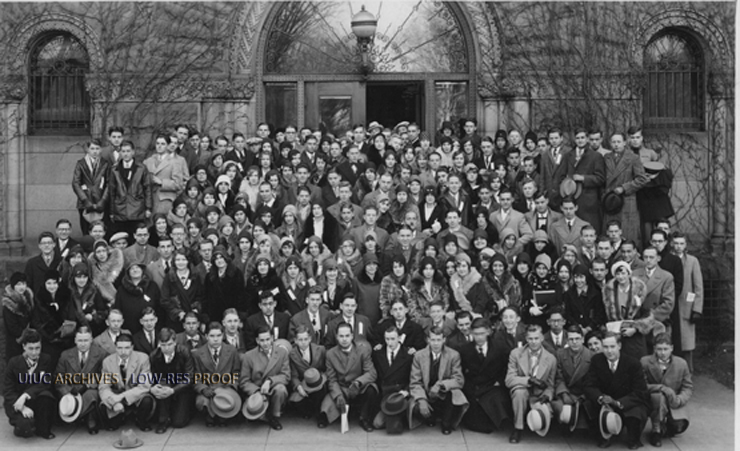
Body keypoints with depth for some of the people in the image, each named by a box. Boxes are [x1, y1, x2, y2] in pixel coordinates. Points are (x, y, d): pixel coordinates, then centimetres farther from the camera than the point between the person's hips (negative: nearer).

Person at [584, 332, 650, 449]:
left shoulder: (633, 363, -14)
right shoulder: (596, 360, -7)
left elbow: (640, 392, -18)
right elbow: (589, 387, -10)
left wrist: (618, 403, -33)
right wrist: (601, 398, -34)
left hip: (629, 405, -2)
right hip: (605, 404, 2)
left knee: (637, 412, -35)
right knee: (589, 406, -28)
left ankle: (633, 439, 3)